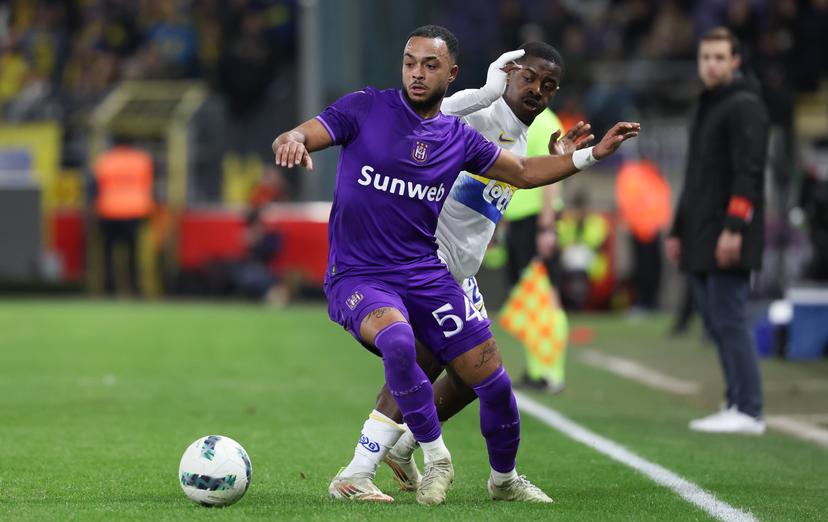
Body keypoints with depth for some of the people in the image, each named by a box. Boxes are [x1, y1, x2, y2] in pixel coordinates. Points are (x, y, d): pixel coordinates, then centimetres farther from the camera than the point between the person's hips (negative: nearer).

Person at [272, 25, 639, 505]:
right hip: (359, 276, -4)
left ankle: (505, 476, 28)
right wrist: (291, 141, -35)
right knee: (397, 340, -36)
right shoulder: (365, 109, -4)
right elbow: (291, 140, -10)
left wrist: (592, 154, 12)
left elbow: (522, 172, 21)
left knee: (493, 380, 0)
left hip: (425, 273, 4)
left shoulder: (458, 137, 7)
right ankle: (436, 459, -16)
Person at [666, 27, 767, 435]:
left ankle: (748, 412, -11)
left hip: (728, 238, -9)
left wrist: (734, 228, -24)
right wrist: (678, 230, 23)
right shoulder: (707, 107, 20)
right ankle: (736, 403, 12)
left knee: (729, 320, -11)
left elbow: (748, 172, -17)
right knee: (716, 322, 8)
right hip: (701, 240, 9)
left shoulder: (745, 106, -8)